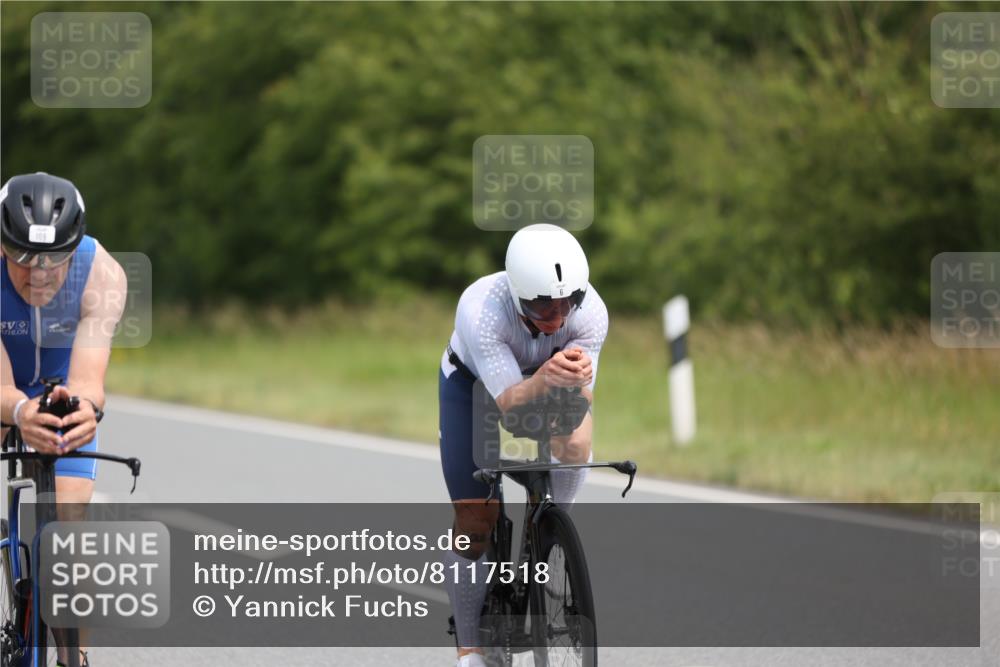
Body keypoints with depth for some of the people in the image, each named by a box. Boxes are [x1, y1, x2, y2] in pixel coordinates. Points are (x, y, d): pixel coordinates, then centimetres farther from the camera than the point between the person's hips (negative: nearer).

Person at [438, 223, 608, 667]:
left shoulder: (590, 312, -33)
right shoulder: (480, 310, -41)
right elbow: (509, 402, -44)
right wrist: (544, 380, -65)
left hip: (548, 378, 2)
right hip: (474, 381, -2)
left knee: (575, 446, -31)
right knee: (474, 521, -7)